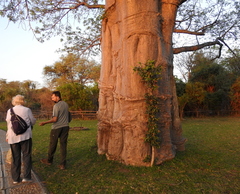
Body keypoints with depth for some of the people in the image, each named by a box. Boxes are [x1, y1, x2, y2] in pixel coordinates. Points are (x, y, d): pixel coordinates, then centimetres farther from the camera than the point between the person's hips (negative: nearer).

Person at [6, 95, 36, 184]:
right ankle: (26, 176, 4)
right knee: (26, 156, 7)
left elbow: (8, 123, 11)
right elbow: (33, 121, 5)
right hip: (25, 136, -2)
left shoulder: (9, 111, 4)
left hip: (13, 137, 3)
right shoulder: (27, 110, -3)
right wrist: (30, 125, 29)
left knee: (15, 157, 10)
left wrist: (7, 136, 23)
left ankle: (15, 178, 16)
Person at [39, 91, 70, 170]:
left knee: (52, 144, 12)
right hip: (65, 127, 6)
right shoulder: (66, 104, 5)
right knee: (63, 145, 6)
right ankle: (62, 164, 7)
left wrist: (44, 123, -10)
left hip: (56, 128, -6)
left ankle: (49, 160, 31)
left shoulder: (56, 106, -15)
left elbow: (55, 119, -17)